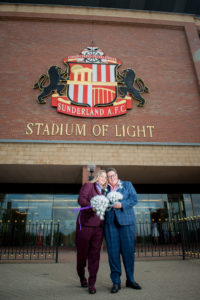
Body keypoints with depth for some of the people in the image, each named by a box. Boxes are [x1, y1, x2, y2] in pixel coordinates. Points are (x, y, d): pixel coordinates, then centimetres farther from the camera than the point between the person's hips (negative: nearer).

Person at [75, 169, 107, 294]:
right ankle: (82, 276, 34)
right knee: (82, 252, 8)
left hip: (98, 226, 4)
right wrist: (92, 207, -27)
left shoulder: (104, 192, 20)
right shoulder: (88, 185, 3)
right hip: (85, 223, -4)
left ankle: (92, 284, 15)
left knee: (95, 255, 3)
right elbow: (81, 199, -12)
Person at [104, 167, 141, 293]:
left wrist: (122, 205, -11)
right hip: (110, 222, 1)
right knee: (113, 251, 0)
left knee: (128, 251, 3)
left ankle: (130, 280, 20)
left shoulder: (127, 184, 11)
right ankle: (116, 281, 12)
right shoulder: (105, 189, 16)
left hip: (126, 221, -1)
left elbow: (134, 199, 2)